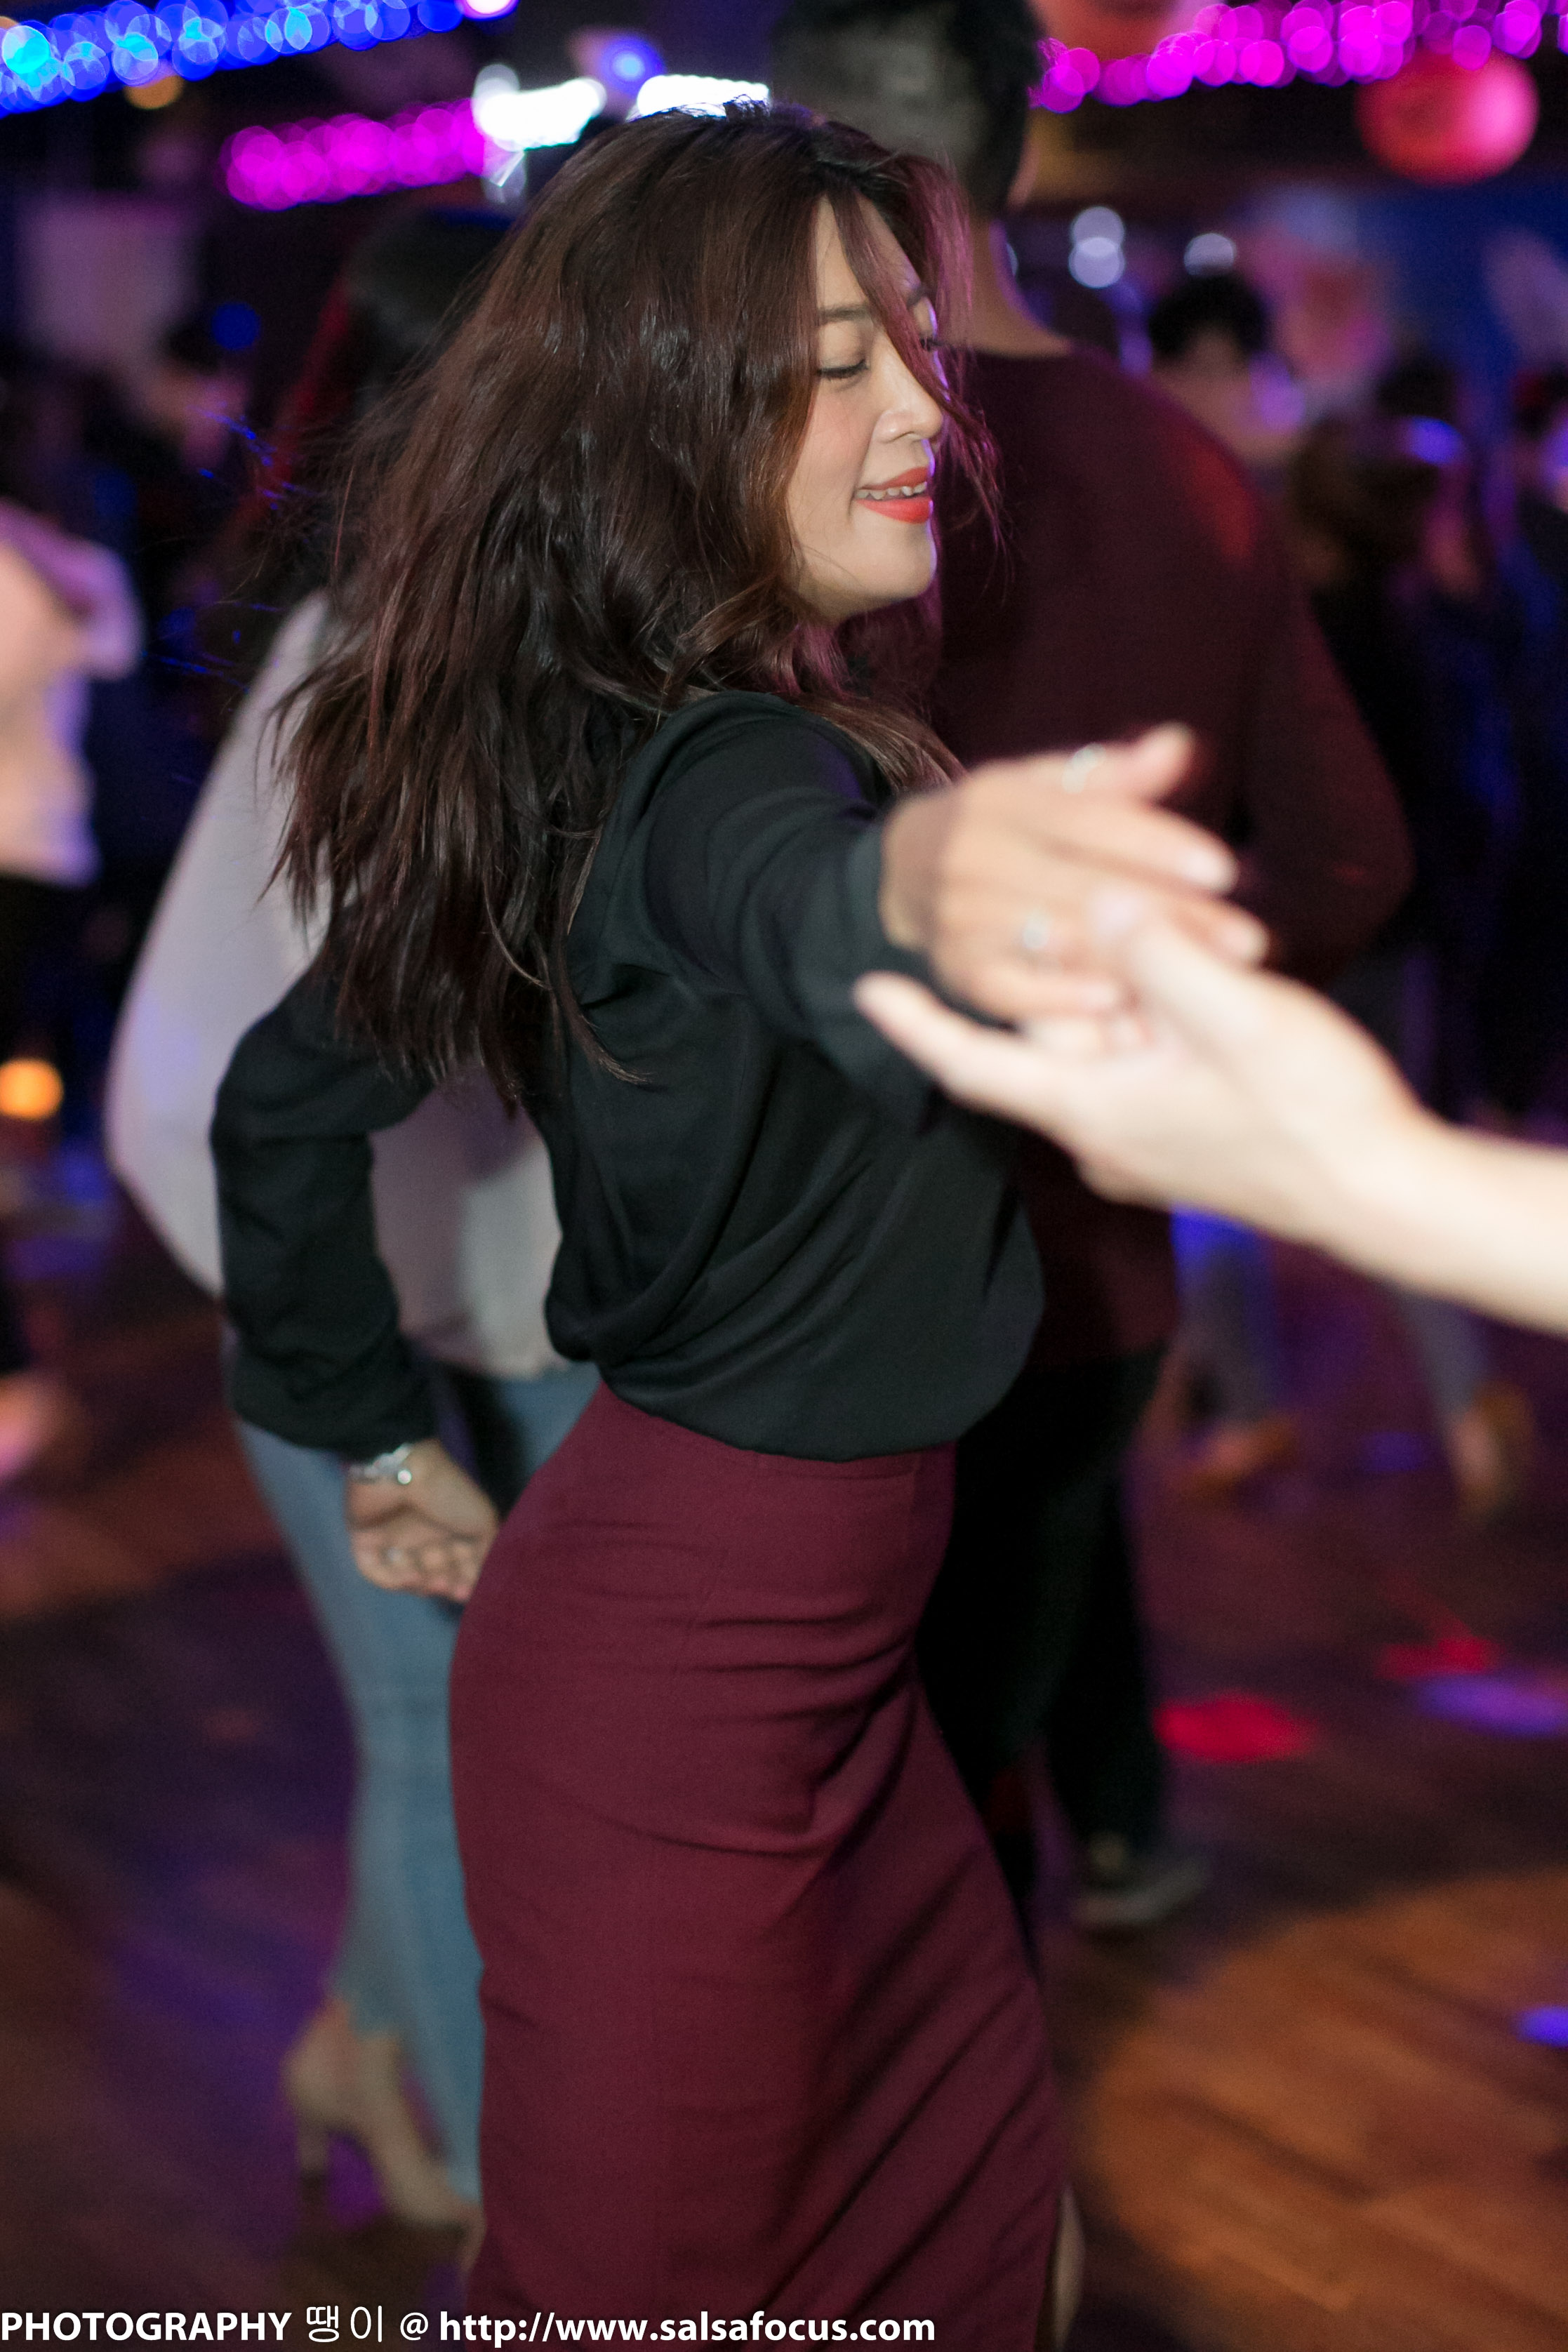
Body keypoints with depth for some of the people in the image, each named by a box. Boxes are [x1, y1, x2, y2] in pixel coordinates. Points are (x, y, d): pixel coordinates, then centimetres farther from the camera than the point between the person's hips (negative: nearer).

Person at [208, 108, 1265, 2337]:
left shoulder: (574, 755, 4)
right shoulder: (713, 770, -23)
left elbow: (289, 1093, 13)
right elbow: (799, 912, -49)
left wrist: (382, 1435, 19)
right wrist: (920, 878, -71)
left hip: (813, 1631, 9)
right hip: (694, 1664, -9)